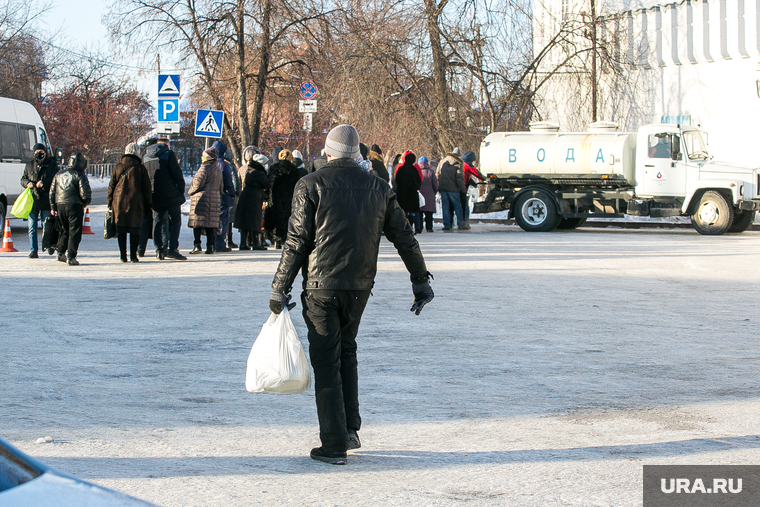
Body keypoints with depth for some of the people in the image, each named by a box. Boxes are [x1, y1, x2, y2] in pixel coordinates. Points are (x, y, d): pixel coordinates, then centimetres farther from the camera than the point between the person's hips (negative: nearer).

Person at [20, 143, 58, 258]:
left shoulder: (51, 164, 5)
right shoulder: (29, 165, 15)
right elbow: (23, 179, 18)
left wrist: (43, 183, -20)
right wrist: (27, 183, -5)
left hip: (46, 200, -3)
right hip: (32, 200, 3)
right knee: (32, 226, 1)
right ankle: (33, 251, 5)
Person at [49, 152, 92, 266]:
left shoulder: (59, 174, 13)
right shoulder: (80, 176, -6)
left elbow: (52, 192, 13)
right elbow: (85, 194, -11)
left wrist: (53, 208, 16)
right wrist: (84, 203, 10)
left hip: (59, 205, 6)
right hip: (74, 206, -6)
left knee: (64, 231, 20)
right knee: (74, 232, 0)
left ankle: (61, 253, 16)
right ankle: (71, 257, -4)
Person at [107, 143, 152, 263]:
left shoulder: (118, 167, 5)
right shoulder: (141, 168, 0)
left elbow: (111, 186, 8)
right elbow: (146, 188, 2)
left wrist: (110, 202, 15)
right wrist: (148, 204, 9)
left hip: (119, 201, 2)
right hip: (136, 203, -2)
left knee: (121, 230, 5)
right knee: (134, 229, 2)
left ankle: (123, 255, 4)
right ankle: (133, 255, -1)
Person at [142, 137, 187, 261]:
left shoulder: (146, 157, 13)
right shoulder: (169, 154, -5)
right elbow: (177, 173, -12)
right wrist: (182, 189, -1)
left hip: (154, 196, 5)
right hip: (171, 195, -5)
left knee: (158, 222, 10)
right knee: (175, 220, 0)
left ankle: (159, 250, 6)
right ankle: (172, 249, -11)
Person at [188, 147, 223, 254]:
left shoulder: (204, 168, -9)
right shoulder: (218, 169, 16)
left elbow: (197, 184, -14)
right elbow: (221, 187, 20)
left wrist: (190, 191, 3)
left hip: (202, 198, -7)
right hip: (215, 199, 7)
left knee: (197, 222, -5)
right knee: (210, 223, 7)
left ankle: (197, 245, -12)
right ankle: (210, 246, 3)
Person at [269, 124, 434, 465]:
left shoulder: (311, 186, -6)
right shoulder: (378, 188, 6)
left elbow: (296, 242, -8)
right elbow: (404, 238, 10)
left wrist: (280, 289, -2)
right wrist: (421, 281, 20)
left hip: (321, 286, -4)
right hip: (360, 286, 4)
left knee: (326, 363, 1)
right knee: (346, 352, 22)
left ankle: (334, 445, 0)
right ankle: (350, 429, 19)